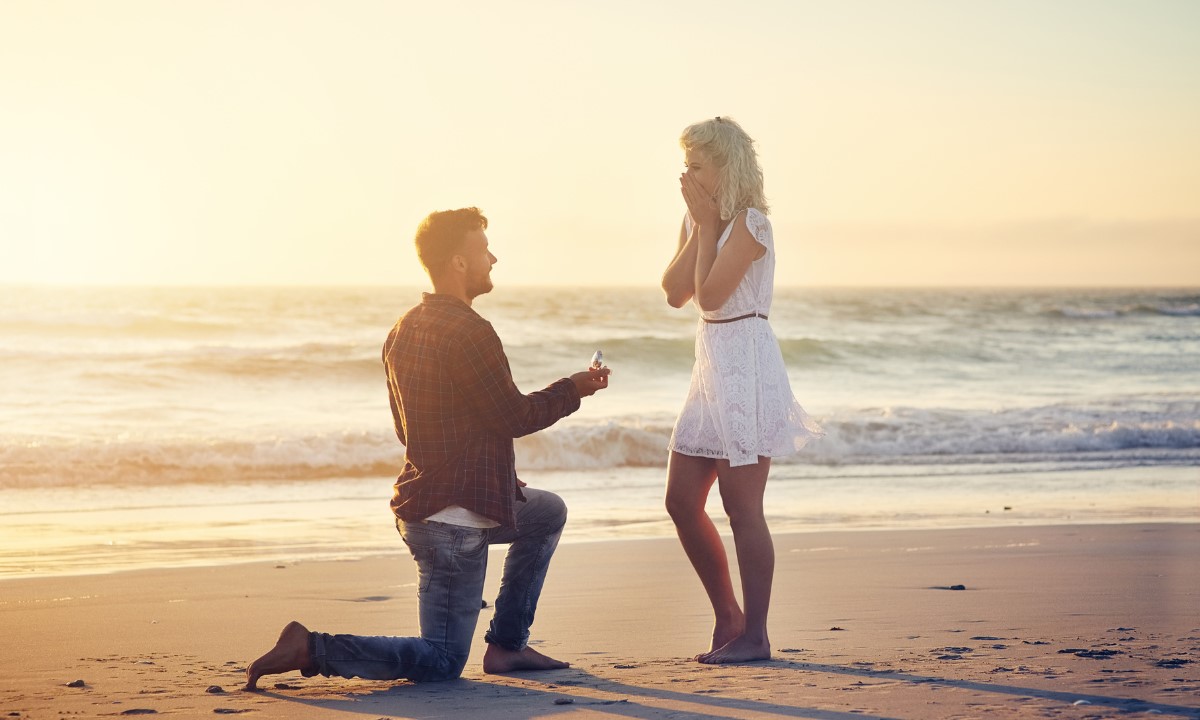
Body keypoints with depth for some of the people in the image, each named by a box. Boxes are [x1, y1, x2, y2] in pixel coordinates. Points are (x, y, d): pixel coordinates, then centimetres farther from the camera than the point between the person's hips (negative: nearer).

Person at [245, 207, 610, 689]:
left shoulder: (403, 331, 10)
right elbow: (514, 417, -14)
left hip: (422, 501, 10)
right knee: (440, 664, -2)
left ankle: (507, 645, 27)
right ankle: (310, 650, -9)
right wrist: (574, 389, 2)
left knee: (548, 512, 29)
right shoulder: (468, 331, -19)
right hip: (453, 520, -10)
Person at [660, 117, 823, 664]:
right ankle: (728, 618, 21)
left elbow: (709, 294, -20)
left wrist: (707, 225, -11)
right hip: (711, 367, 9)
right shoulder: (699, 220, 14)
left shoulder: (749, 222, -13)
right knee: (681, 501, 9)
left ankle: (754, 635, 2)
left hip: (746, 367, -9)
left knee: (741, 508, -6)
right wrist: (699, 229, -2)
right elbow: (675, 292, 4)